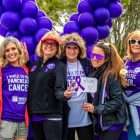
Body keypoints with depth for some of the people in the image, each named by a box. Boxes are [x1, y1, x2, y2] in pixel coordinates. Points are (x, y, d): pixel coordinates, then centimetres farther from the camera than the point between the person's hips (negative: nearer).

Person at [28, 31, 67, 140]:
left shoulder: (59, 65, -4)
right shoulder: (34, 65, 13)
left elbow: (59, 89, -16)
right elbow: (30, 88, 12)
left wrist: (64, 94, -40)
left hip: (51, 115, -6)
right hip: (34, 115, 6)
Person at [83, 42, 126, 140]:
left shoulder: (112, 75, -16)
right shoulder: (92, 73, 3)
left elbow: (117, 101, -19)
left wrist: (96, 109, -21)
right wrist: (90, 107, -3)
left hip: (113, 122, -6)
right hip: (99, 122, 7)